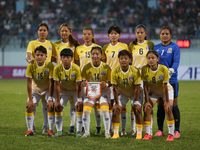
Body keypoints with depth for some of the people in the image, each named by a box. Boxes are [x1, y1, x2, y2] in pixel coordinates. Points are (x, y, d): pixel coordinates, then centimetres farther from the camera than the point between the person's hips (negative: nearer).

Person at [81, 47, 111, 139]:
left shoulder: (106, 67, -11)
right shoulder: (86, 67, -8)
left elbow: (110, 82, -5)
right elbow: (83, 81, -1)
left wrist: (106, 84, -28)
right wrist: (84, 83, -25)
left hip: (104, 91, -2)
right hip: (91, 91, 2)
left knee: (105, 110, -19)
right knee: (86, 110, -13)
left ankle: (107, 132, -6)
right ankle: (86, 132, 3)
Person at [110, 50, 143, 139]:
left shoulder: (135, 71, -27)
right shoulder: (115, 71, -22)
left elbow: (137, 88, -20)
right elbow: (115, 89, -16)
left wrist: (135, 102, -19)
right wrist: (117, 103, -14)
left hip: (135, 94, -2)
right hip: (122, 93, 2)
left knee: (137, 110, -17)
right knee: (116, 110, -11)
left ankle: (139, 133, -5)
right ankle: (116, 133, 1)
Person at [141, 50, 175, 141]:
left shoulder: (164, 69, -29)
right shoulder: (144, 69, -22)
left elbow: (165, 86, -24)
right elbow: (145, 86, -16)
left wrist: (167, 101, -21)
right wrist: (147, 101, -16)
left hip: (167, 90, -3)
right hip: (153, 91, 3)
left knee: (168, 109, -19)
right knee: (147, 109, -12)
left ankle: (171, 134, -10)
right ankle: (147, 134, -2)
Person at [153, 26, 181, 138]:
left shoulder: (175, 47, 0)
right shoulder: (156, 48, 12)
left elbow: (176, 61, -11)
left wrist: (171, 70, -28)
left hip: (171, 80, -4)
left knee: (173, 105, -2)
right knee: (160, 106, 6)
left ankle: (177, 130, 2)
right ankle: (160, 130, 14)